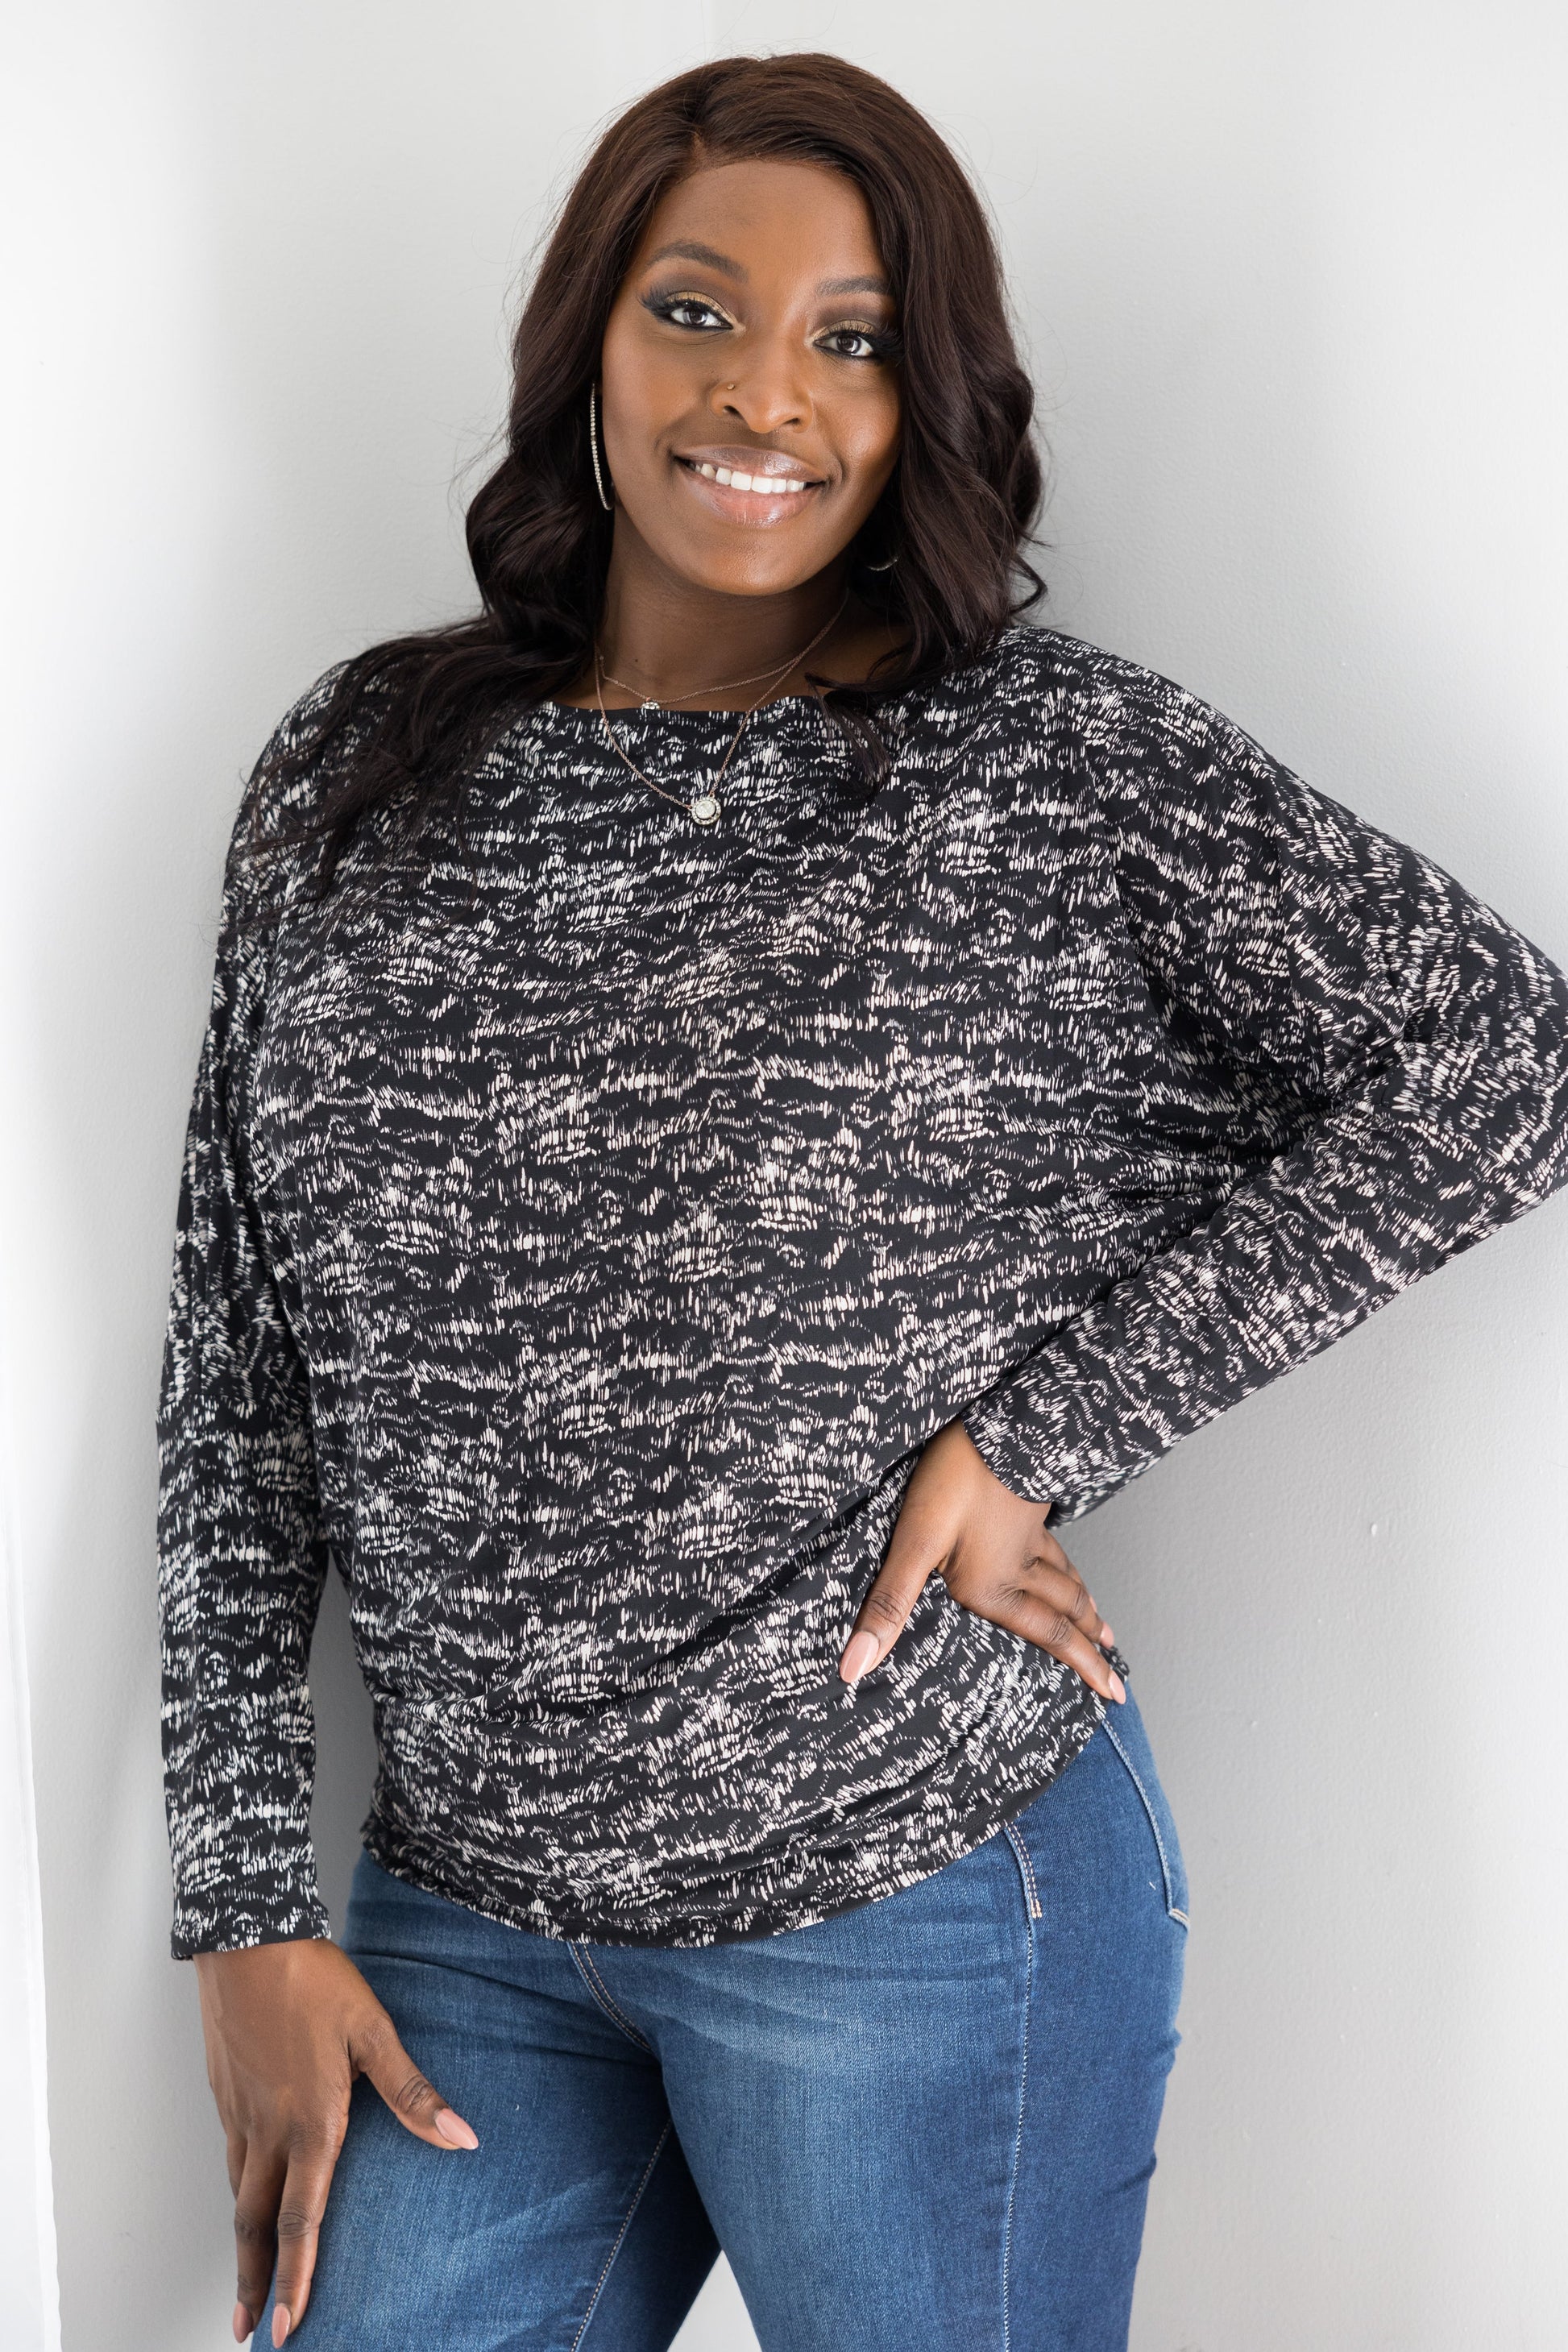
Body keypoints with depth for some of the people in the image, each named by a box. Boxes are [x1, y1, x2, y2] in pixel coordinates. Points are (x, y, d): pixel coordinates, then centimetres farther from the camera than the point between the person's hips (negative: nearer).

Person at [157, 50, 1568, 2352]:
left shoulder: (1054, 761, -7)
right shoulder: (358, 776, 3)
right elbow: (242, 1364, 6)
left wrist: (1039, 1428, -11)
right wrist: (250, 1906, 4)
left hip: (923, 1893, -3)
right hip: (466, 1905, 4)